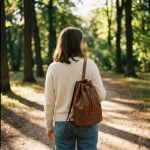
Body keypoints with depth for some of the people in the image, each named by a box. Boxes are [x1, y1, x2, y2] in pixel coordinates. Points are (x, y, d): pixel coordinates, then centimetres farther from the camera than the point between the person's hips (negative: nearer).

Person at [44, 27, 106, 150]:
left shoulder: (53, 68, -6)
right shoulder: (89, 64, -10)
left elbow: (49, 102, -3)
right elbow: (101, 95, -8)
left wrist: (49, 126, 9)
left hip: (62, 124, 1)